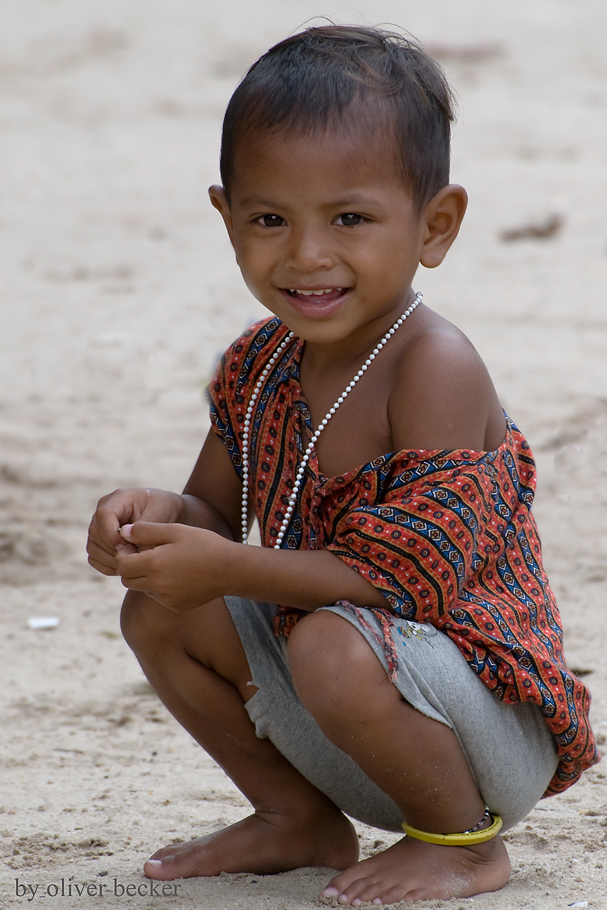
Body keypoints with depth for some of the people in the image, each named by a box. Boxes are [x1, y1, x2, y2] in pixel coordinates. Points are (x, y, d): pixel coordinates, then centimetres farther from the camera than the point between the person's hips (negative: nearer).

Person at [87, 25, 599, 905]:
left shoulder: (436, 370, -24)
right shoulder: (260, 364, 1)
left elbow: (414, 576, -29)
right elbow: (217, 510, 11)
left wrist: (230, 569, -30)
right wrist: (158, 515, -14)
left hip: (494, 732, -8)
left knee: (331, 647, -35)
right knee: (158, 613, 3)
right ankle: (300, 818, 16)